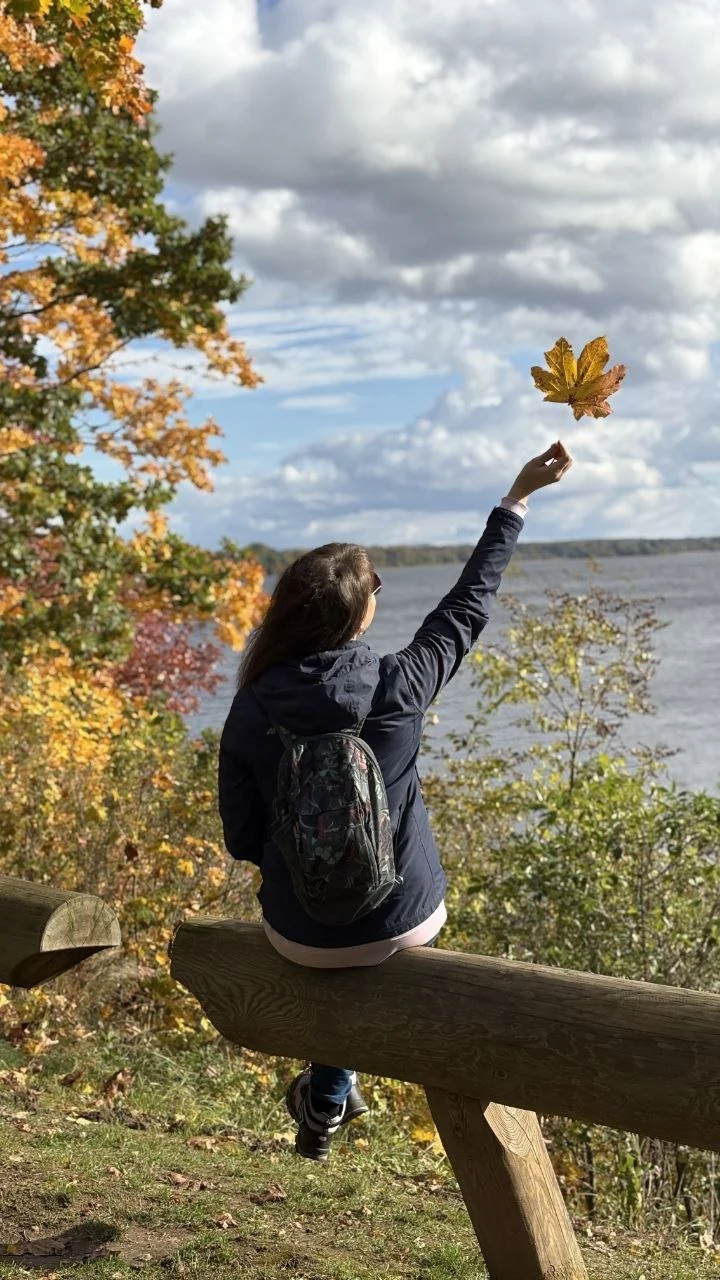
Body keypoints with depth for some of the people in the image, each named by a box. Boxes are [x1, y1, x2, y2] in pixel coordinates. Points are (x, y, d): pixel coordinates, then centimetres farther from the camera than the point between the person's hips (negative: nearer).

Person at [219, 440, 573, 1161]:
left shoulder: (252, 711, -13)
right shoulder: (397, 687, -17)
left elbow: (242, 839, -5)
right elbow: (468, 606, -2)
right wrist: (517, 501, 8)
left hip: (301, 934, 1)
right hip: (405, 923, -1)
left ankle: (329, 1099, 39)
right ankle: (328, 1092, 40)